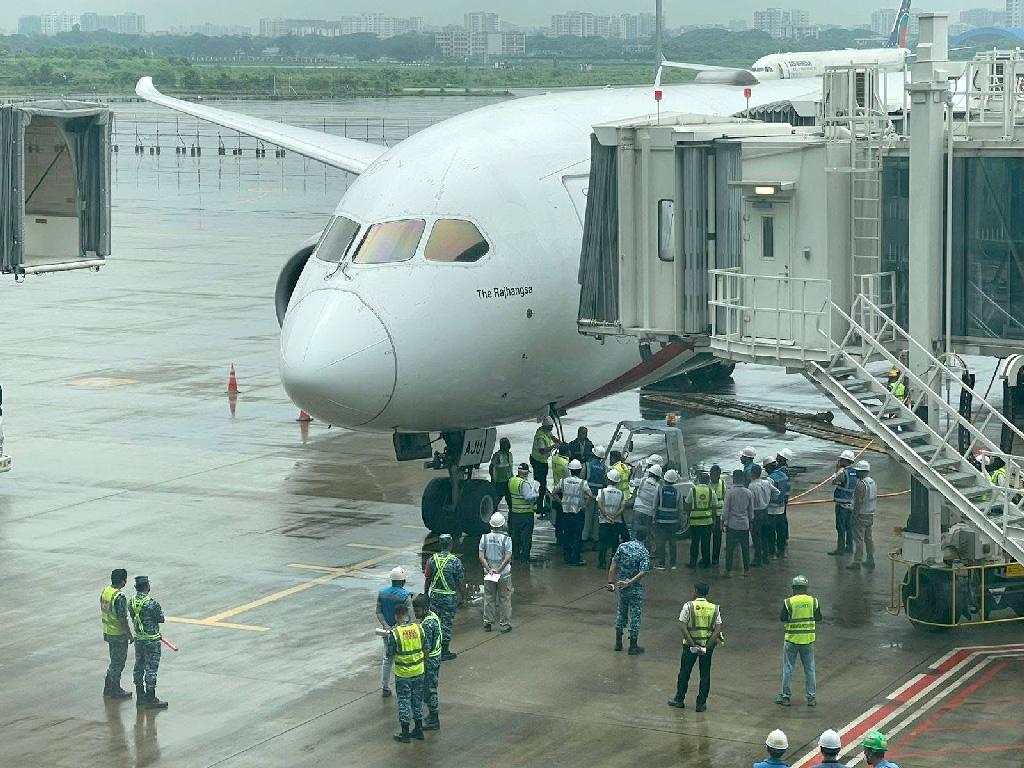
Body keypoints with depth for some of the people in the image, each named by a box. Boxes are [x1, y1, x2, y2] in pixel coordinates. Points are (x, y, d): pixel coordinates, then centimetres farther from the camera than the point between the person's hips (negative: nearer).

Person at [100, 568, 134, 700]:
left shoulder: (104, 592, 2)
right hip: (118, 634, -8)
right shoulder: (119, 597, -25)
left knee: (115, 661, 20)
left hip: (108, 632, 9)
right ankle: (116, 691, 14)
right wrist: (130, 635, -12)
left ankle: (108, 688, 27)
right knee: (118, 662, 5)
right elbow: (123, 620, -23)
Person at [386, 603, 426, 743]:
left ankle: (405, 733, 13)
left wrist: (386, 639, 3)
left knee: (404, 702, 7)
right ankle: (418, 730, 26)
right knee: (417, 700, 17)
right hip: (419, 672, 4)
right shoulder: (419, 629, -6)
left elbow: (390, 656, -11)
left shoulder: (394, 633, -19)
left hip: (403, 674, -4)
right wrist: (425, 664, 19)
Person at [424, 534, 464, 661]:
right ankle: (444, 652, 12)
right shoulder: (455, 562, -14)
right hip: (450, 597, -3)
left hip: (435, 596, 3)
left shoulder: (432, 560, -5)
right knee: (447, 623, 6)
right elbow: (461, 582, -10)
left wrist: (426, 593, 16)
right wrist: (463, 596, 5)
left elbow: (427, 579, 2)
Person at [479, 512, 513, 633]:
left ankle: (487, 622, 17)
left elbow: (481, 557, -8)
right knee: (504, 599, 7)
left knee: (489, 598, 14)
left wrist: (489, 569, -11)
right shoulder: (506, 539, -12)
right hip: (504, 573, -3)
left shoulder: (485, 538, -4)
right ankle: (504, 624, 11)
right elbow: (508, 558, -19)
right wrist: (498, 570, -15)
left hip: (488, 572, 3)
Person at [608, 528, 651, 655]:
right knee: (635, 615, 6)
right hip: (635, 588, -5)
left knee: (622, 612, 20)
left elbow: (613, 565, -4)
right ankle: (633, 646, 9)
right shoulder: (644, 553, -14)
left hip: (621, 586, 5)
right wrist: (629, 583, -20)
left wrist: (611, 582, 0)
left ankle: (618, 643, 24)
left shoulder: (623, 546, -2)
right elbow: (643, 572, -24)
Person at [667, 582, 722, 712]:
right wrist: (707, 646, -10)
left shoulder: (688, 606, -7)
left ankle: (679, 699, 23)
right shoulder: (714, 608, 0)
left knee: (684, 672, 13)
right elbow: (718, 629, -7)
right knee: (705, 674, 11)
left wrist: (693, 644, -15)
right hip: (708, 644, 2)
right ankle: (701, 703, 12)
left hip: (690, 644, -2)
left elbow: (682, 627, -15)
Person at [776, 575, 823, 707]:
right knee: (809, 669, 11)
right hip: (808, 640, 2)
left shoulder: (789, 602, -12)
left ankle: (785, 696, 13)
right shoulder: (813, 601, -5)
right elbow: (818, 618, 5)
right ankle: (811, 697, 13)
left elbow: (782, 619, -5)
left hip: (792, 639, -2)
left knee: (788, 669, 8)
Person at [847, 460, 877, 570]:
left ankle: (857, 562, -3)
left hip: (861, 516, -9)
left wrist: (855, 515, -19)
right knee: (868, 538, 16)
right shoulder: (872, 482, 9)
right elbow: (875, 499, 15)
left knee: (858, 539, -5)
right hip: (870, 515, 9)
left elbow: (858, 502, -23)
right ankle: (870, 560, 20)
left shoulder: (861, 484, -21)